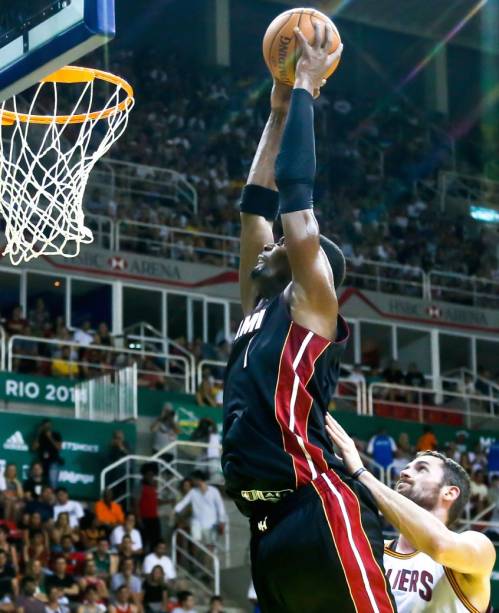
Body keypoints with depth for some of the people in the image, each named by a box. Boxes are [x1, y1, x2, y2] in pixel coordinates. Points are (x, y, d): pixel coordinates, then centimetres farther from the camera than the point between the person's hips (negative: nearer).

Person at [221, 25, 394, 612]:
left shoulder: (312, 304, 5)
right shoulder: (261, 308, 24)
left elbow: (295, 191, 1)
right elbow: (256, 205, 28)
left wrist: (304, 89, 8)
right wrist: (277, 112, 31)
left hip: (319, 510, -8)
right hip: (269, 522, 8)